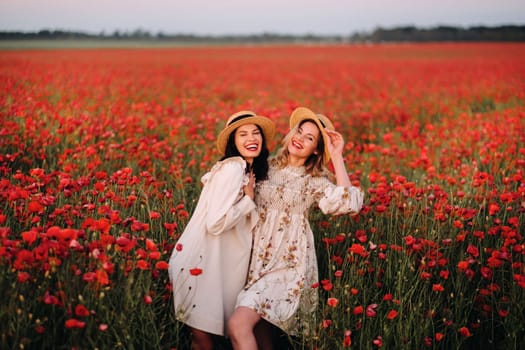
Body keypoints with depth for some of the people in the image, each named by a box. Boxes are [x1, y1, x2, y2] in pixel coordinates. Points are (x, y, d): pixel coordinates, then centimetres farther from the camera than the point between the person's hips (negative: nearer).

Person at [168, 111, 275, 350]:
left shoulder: (249, 170, 13)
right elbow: (216, 223, -24)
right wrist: (249, 199, -13)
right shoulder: (232, 168, -16)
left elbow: (246, 223, 13)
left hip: (220, 261, 9)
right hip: (201, 261, -8)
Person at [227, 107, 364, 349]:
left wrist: (336, 156, -16)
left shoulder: (315, 181, -2)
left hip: (286, 262, -5)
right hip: (258, 258, 5)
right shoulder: (269, 167, 9)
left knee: (238, 325, -21)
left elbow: (349, 203, -20)